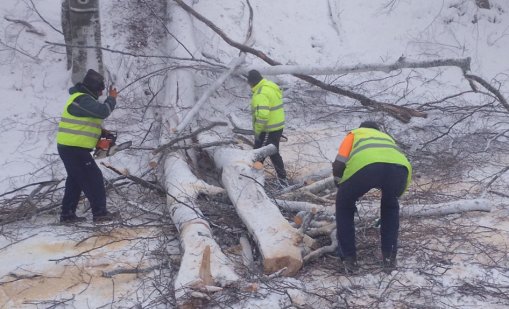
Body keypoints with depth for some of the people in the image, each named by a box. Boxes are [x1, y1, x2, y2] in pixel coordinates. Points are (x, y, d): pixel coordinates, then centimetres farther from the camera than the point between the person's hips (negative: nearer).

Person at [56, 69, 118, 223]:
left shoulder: (81, 98, 19)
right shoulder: (83, 99, -16)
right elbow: (103, 111, -27)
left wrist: (102, 132, 10)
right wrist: (112, 98, -9)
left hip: (67, 147, 11)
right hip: (75, 149, -11)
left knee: (75, 180, 17)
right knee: (93, 178, -4)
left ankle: (67, 214, 21)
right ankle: (100, 213, 1)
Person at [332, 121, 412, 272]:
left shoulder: (354, 134, 39)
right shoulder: (387, 138, 47)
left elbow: (339, 165, 23)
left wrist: (341, 187, 38)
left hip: (365, 165, -3)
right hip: (398, 167, 3)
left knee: (344, 206, 25)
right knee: (390, 206, 36)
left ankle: (349, 259, 24)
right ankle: (389, 256, 33)